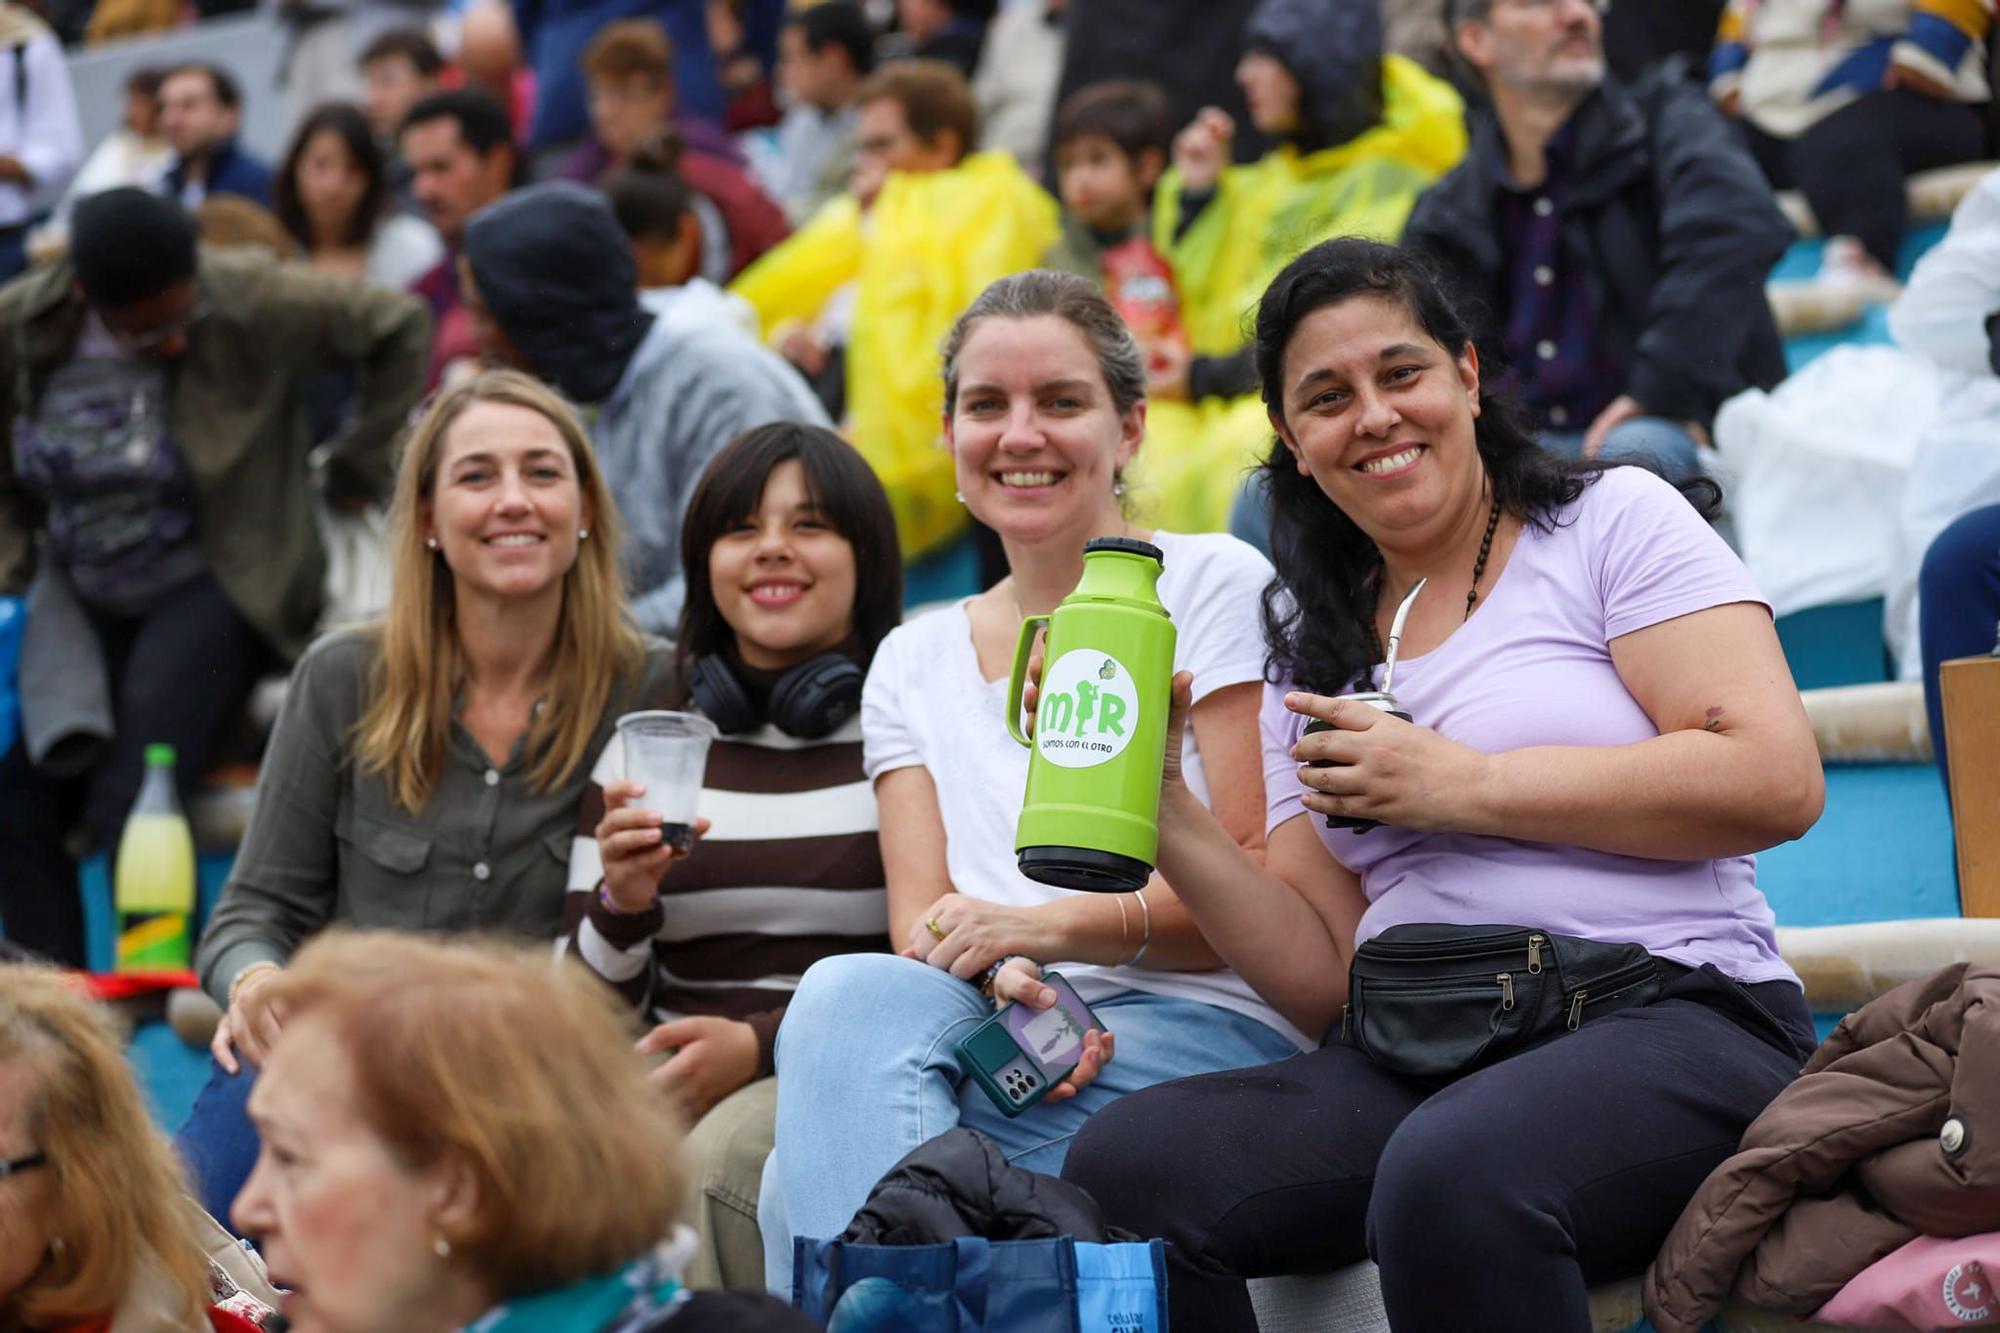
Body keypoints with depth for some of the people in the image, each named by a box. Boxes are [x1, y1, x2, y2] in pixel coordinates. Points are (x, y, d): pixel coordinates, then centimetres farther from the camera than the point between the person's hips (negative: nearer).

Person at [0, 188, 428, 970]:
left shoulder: (249, 304, -17)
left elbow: (397, 331, -7)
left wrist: (357, 468, -3)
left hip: (212, 588, -5)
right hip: (79, 600, 5)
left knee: (129, 815, -23)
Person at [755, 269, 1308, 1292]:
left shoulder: (1212, 586, 7)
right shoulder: (913, 663, 21)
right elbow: (922, 922, 9)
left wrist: (1054, 926, -17)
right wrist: (1003, 983, -16)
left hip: (1210, 1027, -4)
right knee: (848, 994, -34)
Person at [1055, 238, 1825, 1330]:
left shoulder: (1611, 521, 7)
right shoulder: (1308, 654, 21)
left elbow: (1777, 780, -8)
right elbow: (1324, 979, 14)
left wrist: (1464, 787, -7)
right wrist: (1159, 808, 1)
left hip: (1671, 1017, -5)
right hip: (1416, 1063, 5)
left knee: (1450, 1173, -39)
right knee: (1121, 1162, -23)